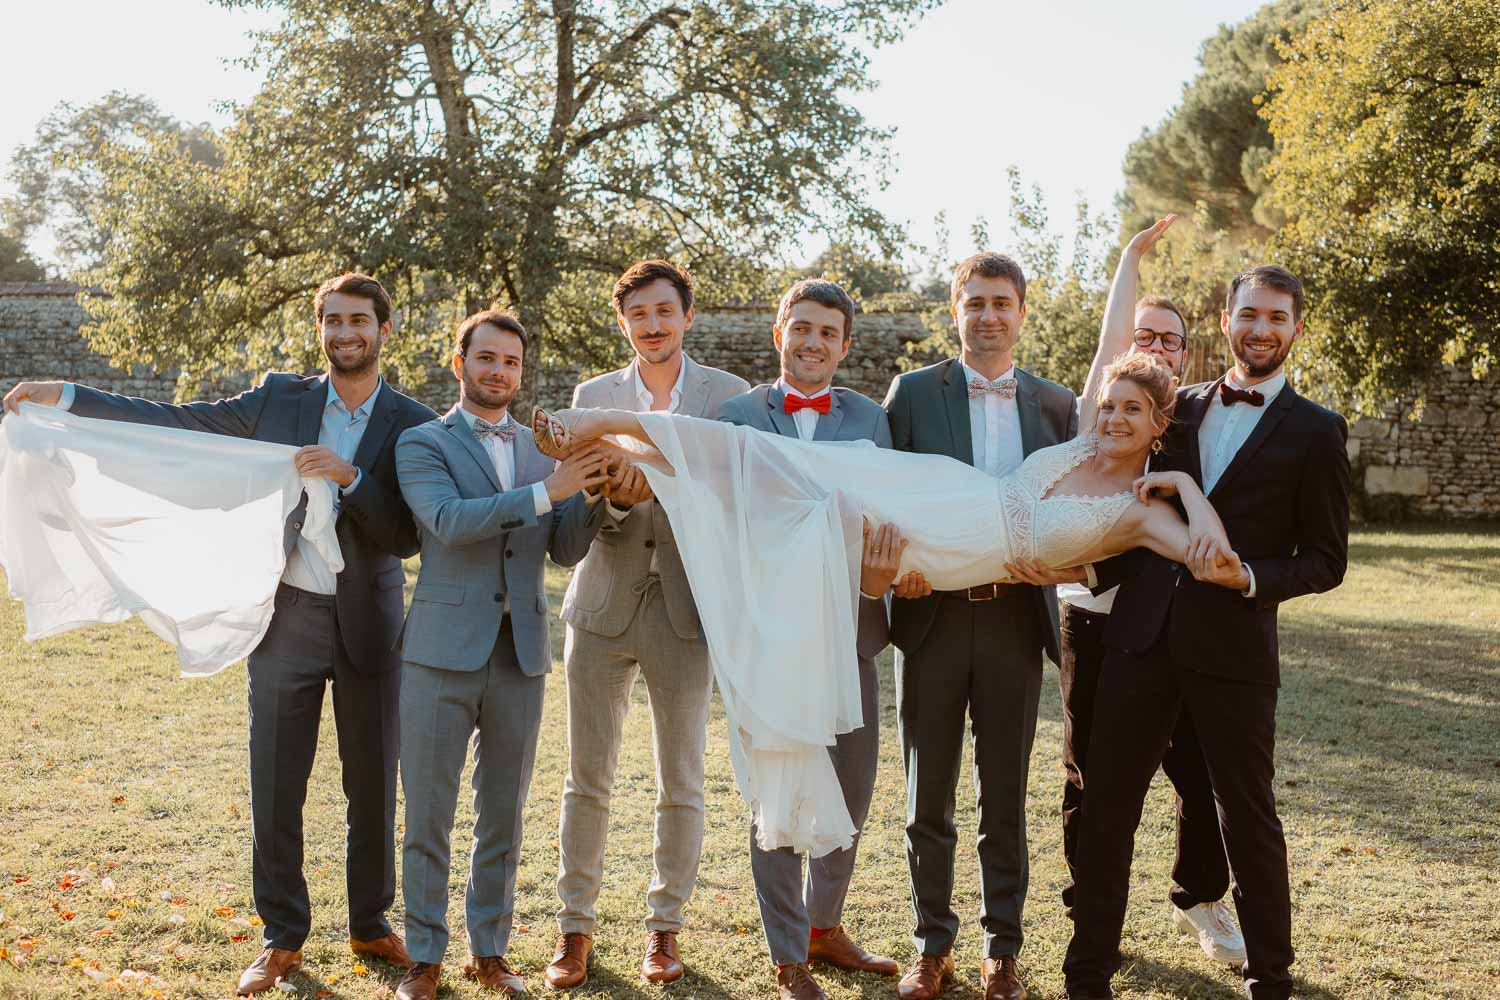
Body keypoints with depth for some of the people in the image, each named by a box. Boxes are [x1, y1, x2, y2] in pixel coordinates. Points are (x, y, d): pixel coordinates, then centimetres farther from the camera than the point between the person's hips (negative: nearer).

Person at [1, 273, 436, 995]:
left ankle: (370, 926, 26)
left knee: (373, 782, 9)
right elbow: (172, 422, 4)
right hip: (288, 616, 1)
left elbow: (408, 535, -8)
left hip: (369, 622, -1)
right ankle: (282, 937, 18)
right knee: (275, 786, 5)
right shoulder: (280, 399, 3)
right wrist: (66, 396, -1)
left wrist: (351, 477, -22)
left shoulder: (413, 426, -2)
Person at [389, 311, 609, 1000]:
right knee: (428, 814, 3)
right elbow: (450, 520, -18)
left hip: (521, 653, 4)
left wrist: (592, 488, -10)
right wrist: (547, 491, -24)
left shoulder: (542, 449, 12)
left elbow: (567, 550, 8)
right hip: (444, 650, -3)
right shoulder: (423, 443, 0)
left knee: (503, 815, 10)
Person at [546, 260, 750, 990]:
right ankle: (575, 925, 19)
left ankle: (664, 927, 21)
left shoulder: (730, 396, 3)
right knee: (587, 777, 7)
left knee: (681, 784, 6)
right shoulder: (593, 397, 7)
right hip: (604, 602, 1)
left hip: (687, 607, -1)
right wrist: (617, 499, -19)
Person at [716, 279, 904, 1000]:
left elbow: (890, 517, 0)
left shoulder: (870, 419, 8)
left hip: (850, 626, 4)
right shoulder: (738, 416, 0)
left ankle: (824, 927, 34)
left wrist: (880, 574, -22)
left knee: (851, 793, 14)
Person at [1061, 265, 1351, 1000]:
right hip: (1142, 635, 3)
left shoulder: (1314, 432, 0)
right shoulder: (1179, 408, 11)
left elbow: (1326, 561, 1)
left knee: (1248, 819, 6)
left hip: (1233, 648, -3)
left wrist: (1248, 578, -14)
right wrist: (1099, 570, 5)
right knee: (1105, 808, 5)